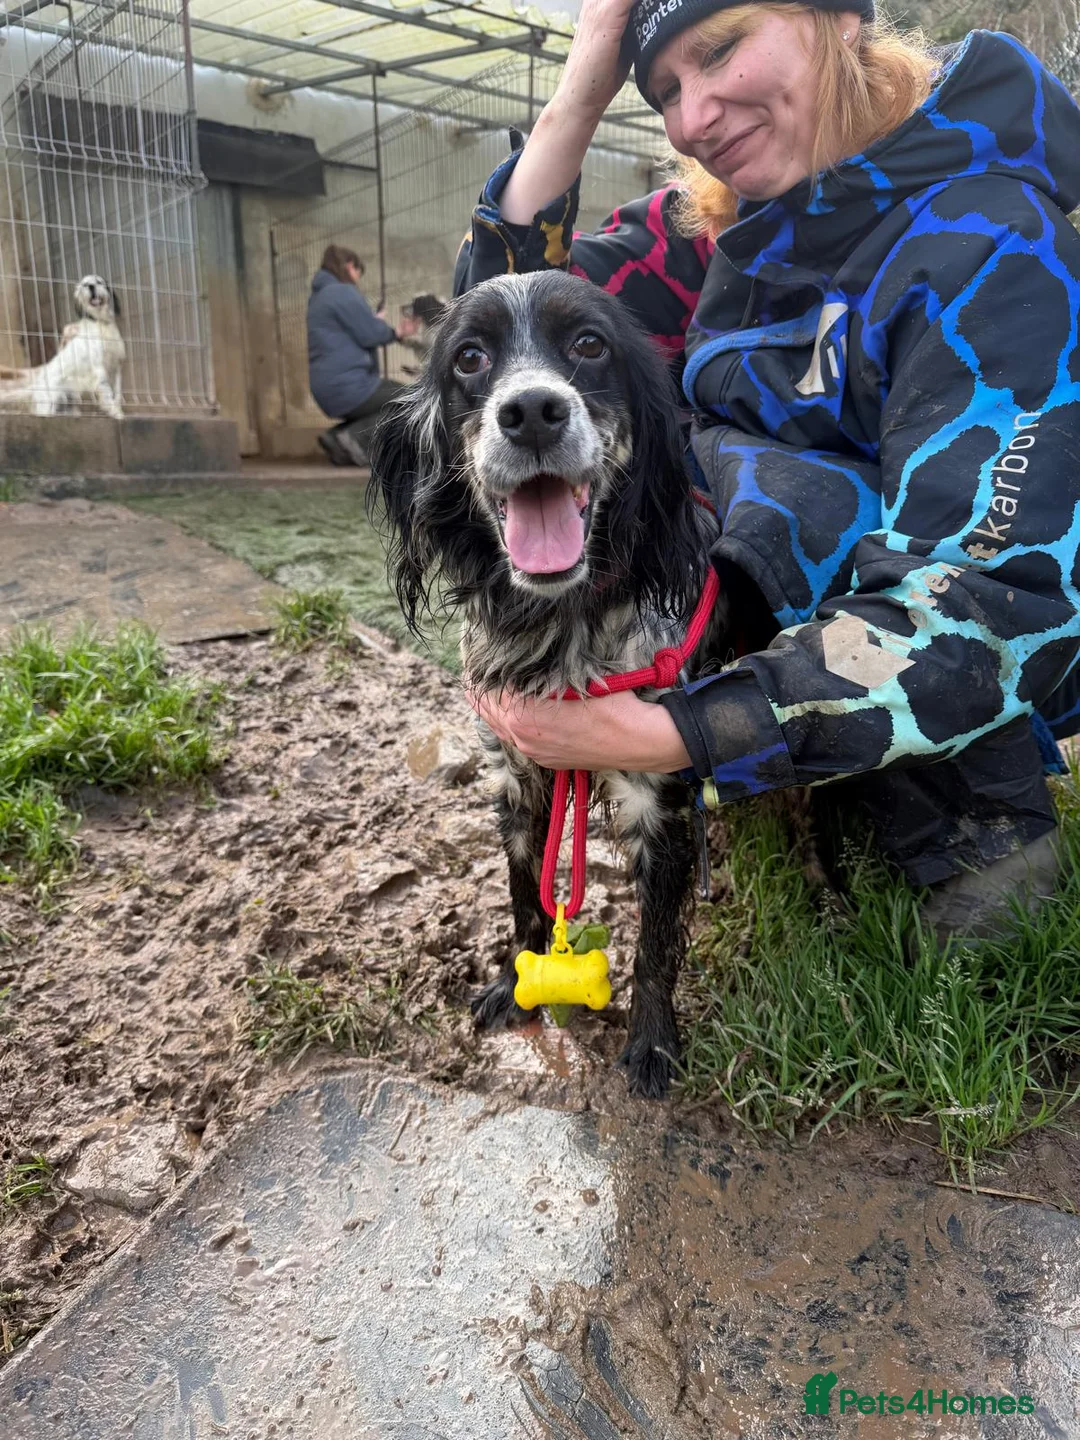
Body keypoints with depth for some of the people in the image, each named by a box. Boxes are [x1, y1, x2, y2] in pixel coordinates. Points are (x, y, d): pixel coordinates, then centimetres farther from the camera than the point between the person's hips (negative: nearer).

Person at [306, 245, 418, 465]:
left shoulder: (320, 296, 22)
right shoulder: (342, 292, -10)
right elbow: (370, 334, -14)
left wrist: (398, 334, 24)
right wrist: (380, 321, 9)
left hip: (329, 388, 10)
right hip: (347, 386, -10)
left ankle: (338, 437, 8)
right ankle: (356, 436, -15)